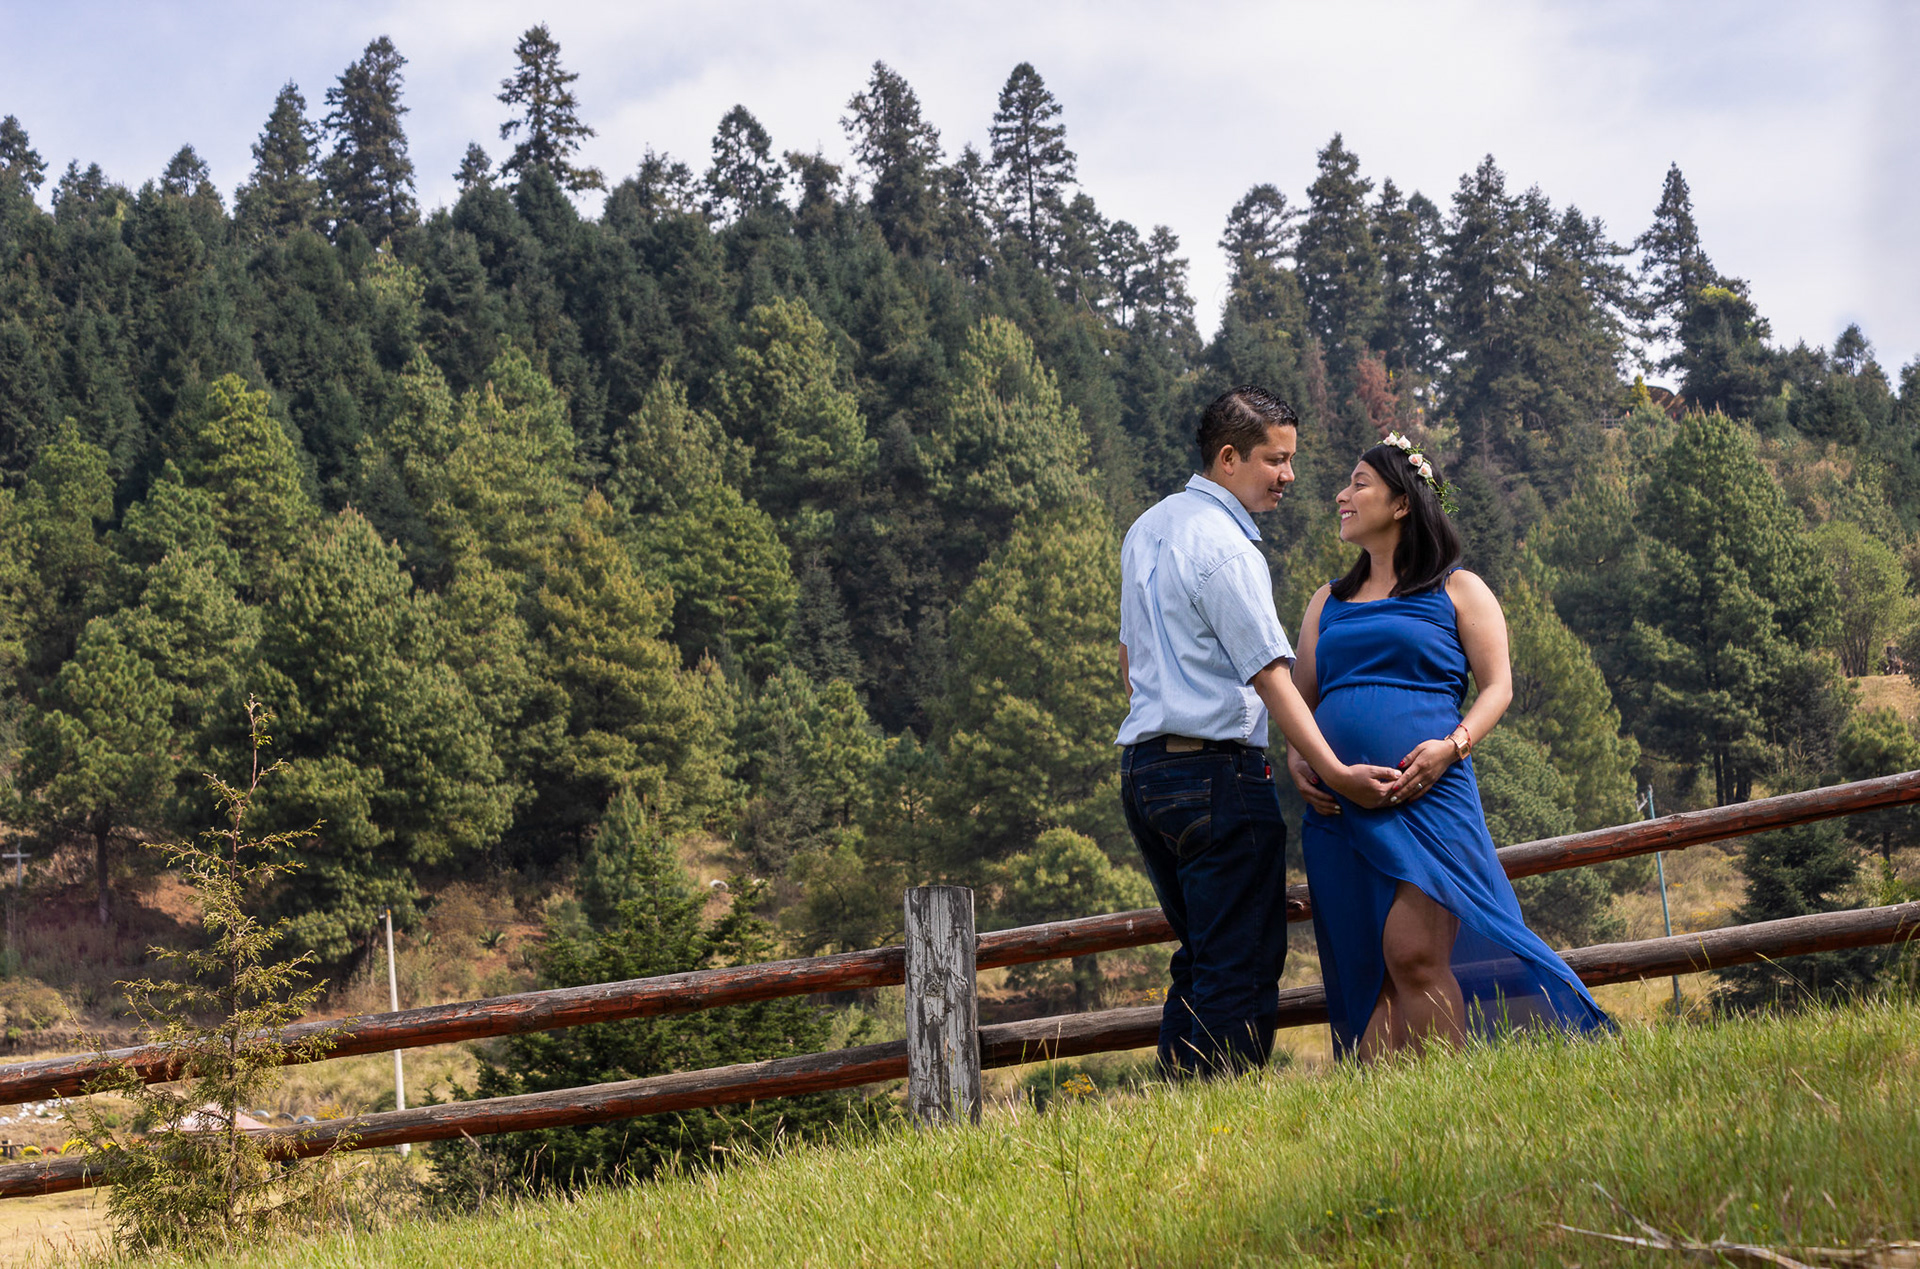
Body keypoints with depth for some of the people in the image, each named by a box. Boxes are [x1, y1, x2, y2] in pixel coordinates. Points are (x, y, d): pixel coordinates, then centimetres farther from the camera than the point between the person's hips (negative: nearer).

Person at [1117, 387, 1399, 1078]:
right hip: (1217, 773, -9)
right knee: (1241, 969, -6)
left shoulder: (1146, 529, 15)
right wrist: (1334, 773, -21)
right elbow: (1270, 677, -19)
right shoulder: (1224, 547, -14)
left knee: (1199, 961, 14)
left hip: (1141, 766, 9)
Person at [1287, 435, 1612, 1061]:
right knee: (1364, 974, -1)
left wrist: (1452, 746, -14)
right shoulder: (1328, 603, 23)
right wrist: (1295, 757, 0)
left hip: (1426, 796, -5)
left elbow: (1497, 686, 4)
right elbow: (1299, 698, 21)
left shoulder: (1457, 590, 10)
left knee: (1414, 955, -17)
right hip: (1339, 809, 5)